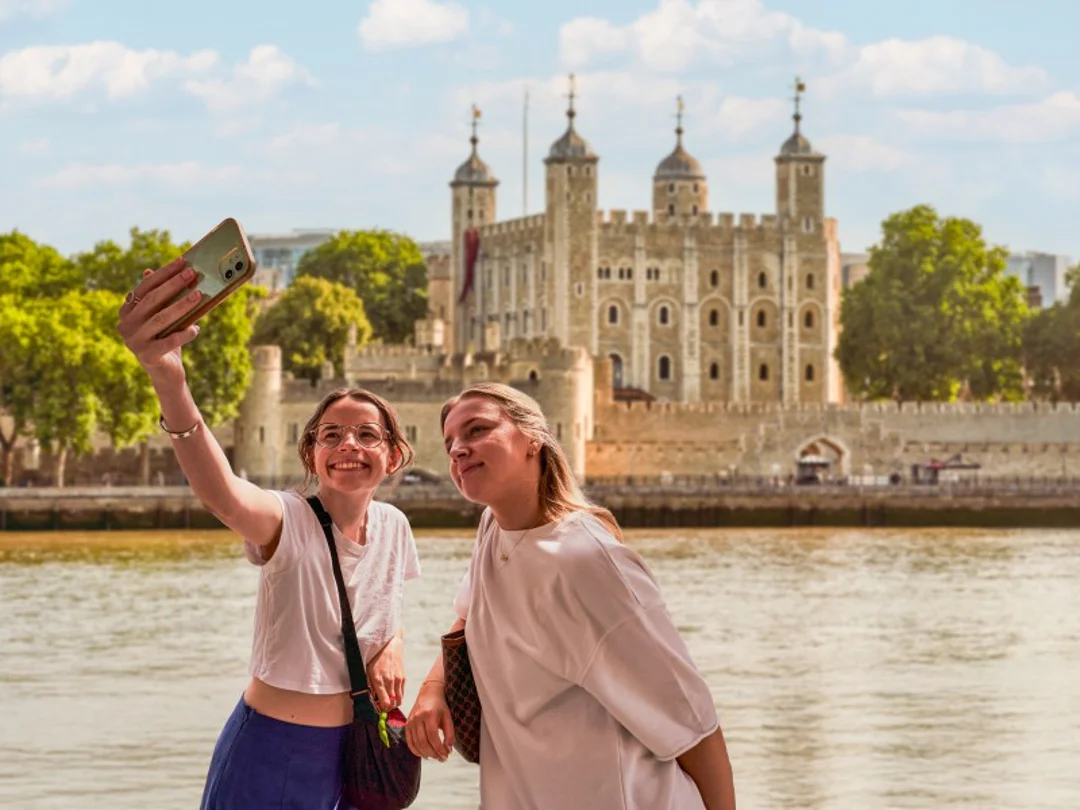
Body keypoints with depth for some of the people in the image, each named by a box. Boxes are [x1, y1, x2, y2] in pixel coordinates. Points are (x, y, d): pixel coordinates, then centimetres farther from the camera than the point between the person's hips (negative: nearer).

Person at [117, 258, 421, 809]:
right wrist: (168, 382, -61)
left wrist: (392, 646, -5)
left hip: (357, 743, 5)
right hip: (274, 752, -5)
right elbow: (222, 495, -42)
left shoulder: (392, 525, 0)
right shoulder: (288, 522, -18)